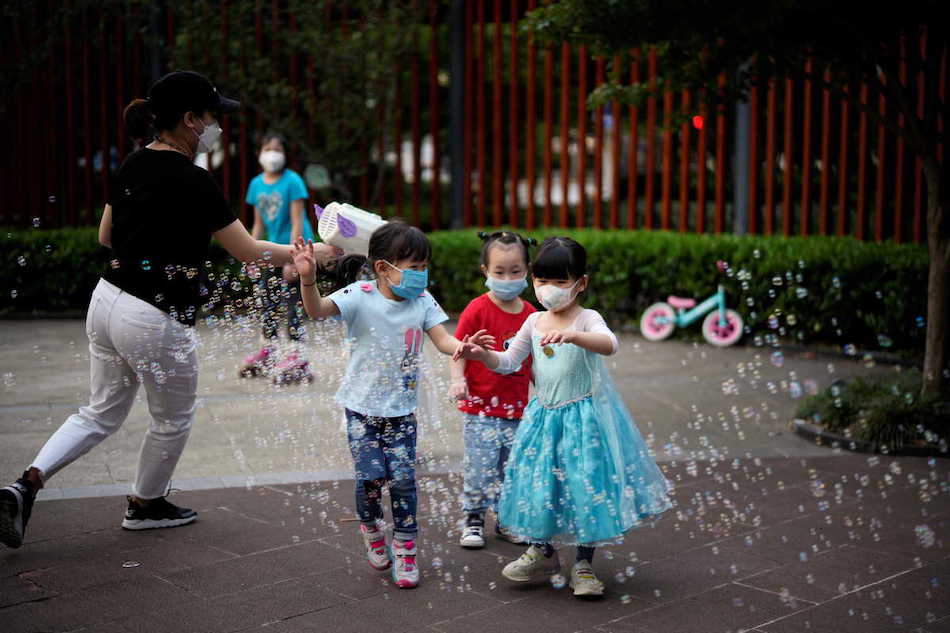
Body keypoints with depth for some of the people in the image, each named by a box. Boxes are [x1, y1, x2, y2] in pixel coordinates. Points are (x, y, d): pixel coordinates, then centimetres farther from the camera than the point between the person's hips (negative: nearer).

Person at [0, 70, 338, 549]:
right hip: (155, 319, -8)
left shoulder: (133, 165, 6)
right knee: (173, 419, 17)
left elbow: (105, 235, 16)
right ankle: (145, 506, 35)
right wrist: (312, 254, -1)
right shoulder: (191, 181, -18)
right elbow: (249, 250, -12)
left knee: (100, 414, 20)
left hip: (106, 300, 8)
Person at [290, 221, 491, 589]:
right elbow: (317, 310, -27)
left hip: (402, 409, 2)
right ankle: (372, 529, 26)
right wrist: (308, 280, -46)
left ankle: (405, 549, 13)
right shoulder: (360, 296, -14)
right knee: (371, 476, -7)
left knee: (403, 477, -4)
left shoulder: (422, 301, -3)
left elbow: (444, 341, -8)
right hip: (362, 406, -2)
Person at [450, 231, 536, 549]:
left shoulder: (529, 313, 5)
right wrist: (458, 380, -25)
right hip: (482, 406, -4)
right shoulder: (477, 309, -9)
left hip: (517, 407, 4)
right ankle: (474, 518, 16)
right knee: (479, 466, -2)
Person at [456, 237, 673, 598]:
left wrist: (571, 335, -51)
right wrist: (482, 354, -8)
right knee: (539, 481, 10)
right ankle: (542, 553, 31)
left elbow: (610, 344, -34)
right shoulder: (534, 322, 6)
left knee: (585, 484, 0)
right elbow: (509, 363, 11)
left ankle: (584, 564, 17)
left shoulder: (587, 320, -12)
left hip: (584, 418, -5)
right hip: (544, 416, 5)